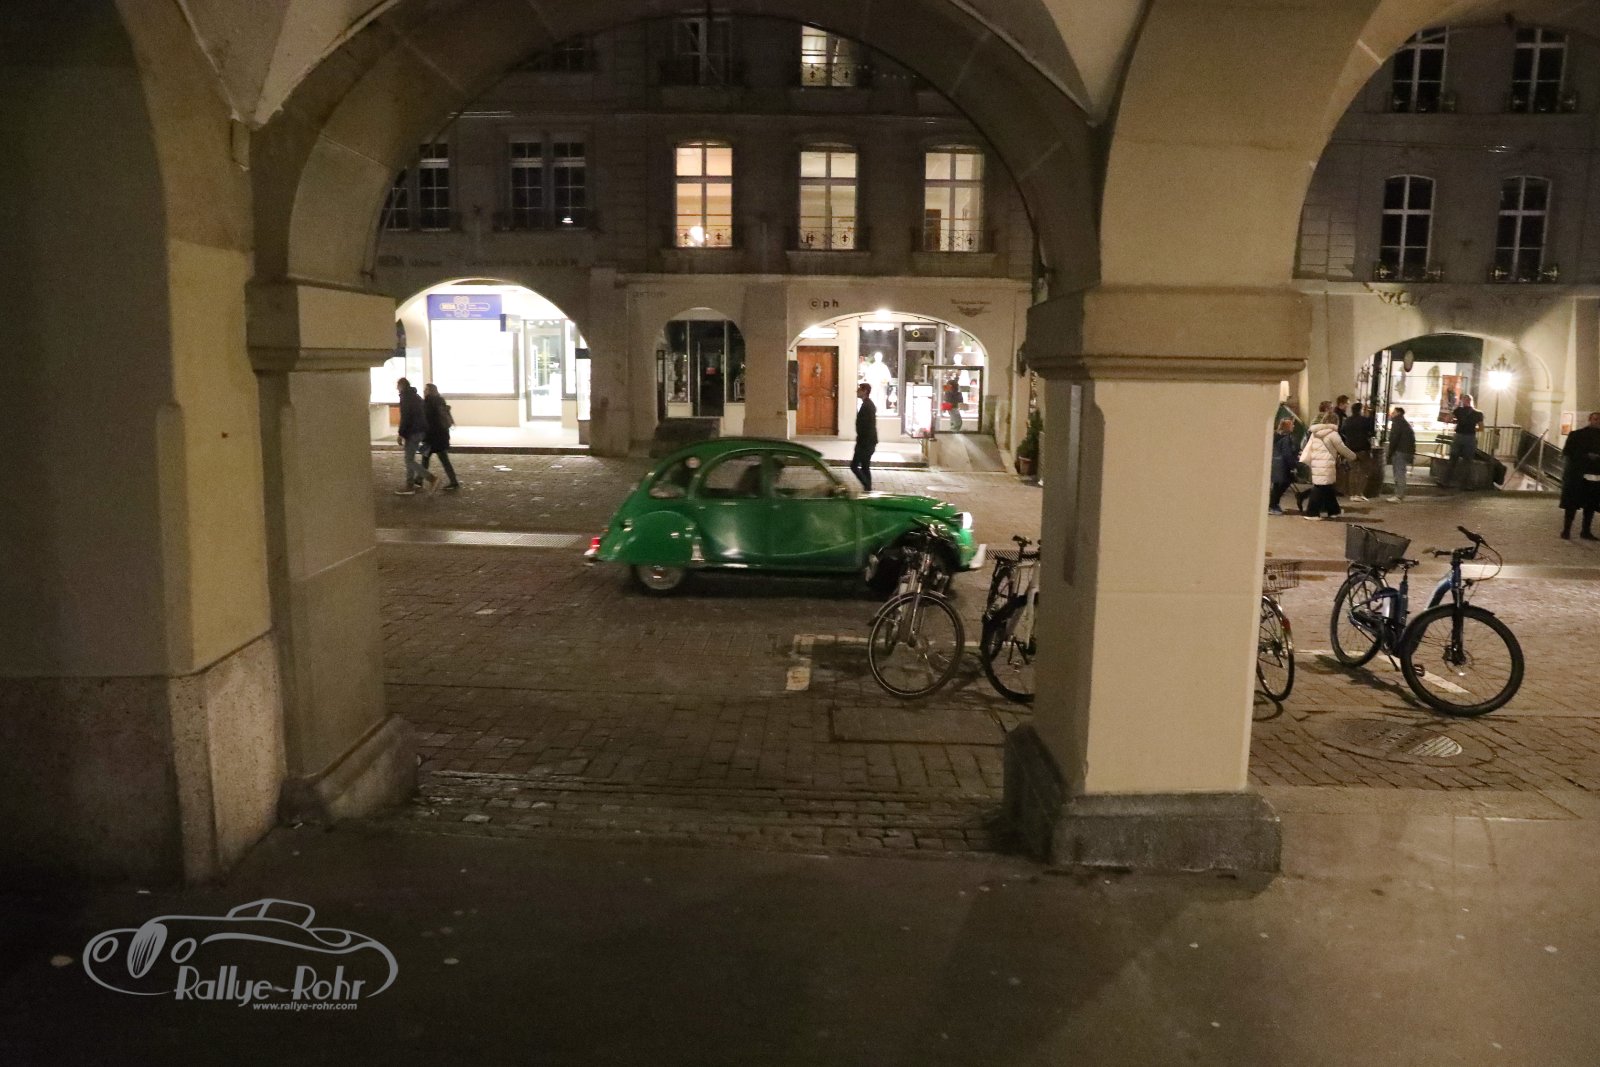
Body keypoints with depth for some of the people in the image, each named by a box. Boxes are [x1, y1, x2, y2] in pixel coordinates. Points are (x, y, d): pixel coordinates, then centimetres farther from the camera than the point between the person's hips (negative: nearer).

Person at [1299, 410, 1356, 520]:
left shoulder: (1315, 433, 14)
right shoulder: (1332, 434, -7)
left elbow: (1308, 448, 14)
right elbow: (1343, 449, 0)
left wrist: (1304, 460, 15)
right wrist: (1353, 456, 15)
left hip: (1316, 464, 8)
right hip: (1326, 465, -8)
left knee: (1328, 488, 18)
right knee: (1321, 489, -6)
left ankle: (1333, 510, 27)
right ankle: (1312, 512, -8)